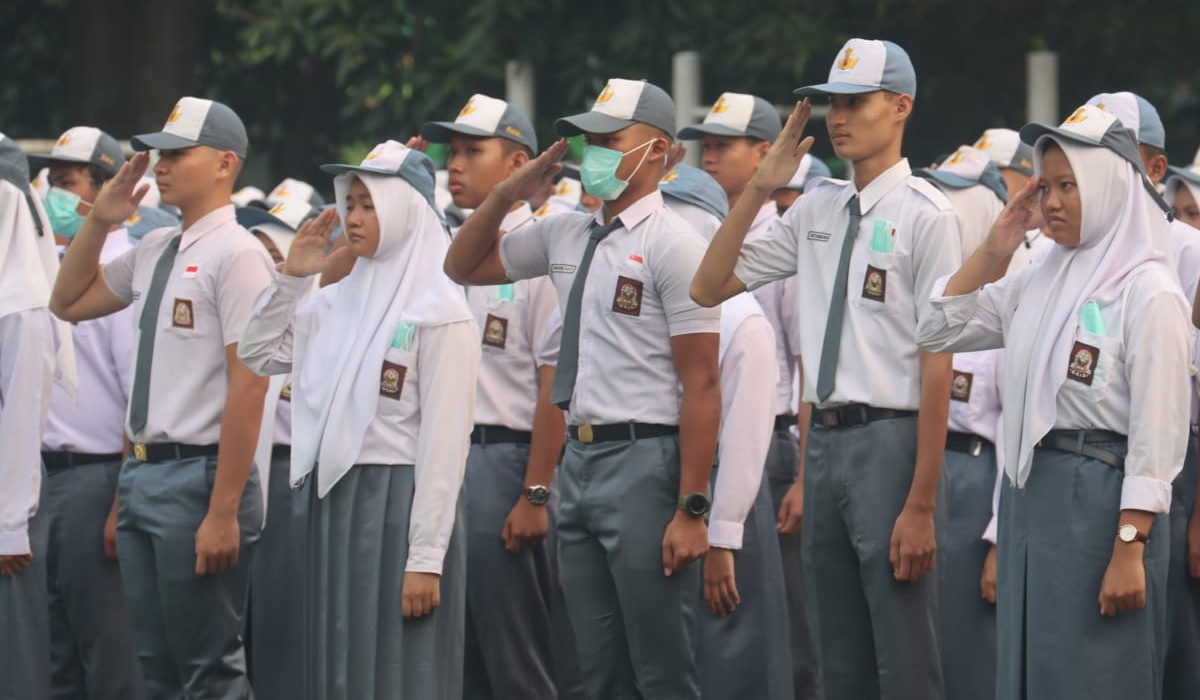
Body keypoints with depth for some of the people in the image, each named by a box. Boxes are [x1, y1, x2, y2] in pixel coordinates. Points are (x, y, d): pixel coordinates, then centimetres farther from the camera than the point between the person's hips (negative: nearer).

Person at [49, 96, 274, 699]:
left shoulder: (236, 255, -12)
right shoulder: (153, 252, 12)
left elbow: (248, 386, -18)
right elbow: (68, 302, 28)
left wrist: (223, 513, -22)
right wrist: (98, 220, 11)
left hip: (198, 477, -8)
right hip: (143, 476, 8)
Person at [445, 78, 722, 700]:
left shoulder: (673, 246, -9)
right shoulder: (564, 235, 13)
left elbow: (701, 387, -14)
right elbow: (463, 267, 26)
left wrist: (691, 509, -19)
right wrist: (506, 194, 8)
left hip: (644, 465, -8)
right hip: (579, 457, 8)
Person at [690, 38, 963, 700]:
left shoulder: (925, 216, -9)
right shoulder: (817, 208, 12)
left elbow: (938, 368, -13)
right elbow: (708, 287, 16)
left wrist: (921, 504, -17)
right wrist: (759, 188, 5)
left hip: (891, 440, -7)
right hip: (824, 440, 7)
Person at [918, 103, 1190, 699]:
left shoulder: (1147, 292, -10)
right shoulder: (1039, 282, 12)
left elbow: (1157, 436, -14)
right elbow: (939, 330, 15)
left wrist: (1129, 551, -19)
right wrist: (993, 250, 5)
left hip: (1099, 498, -8)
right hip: (1028, 489, 8)